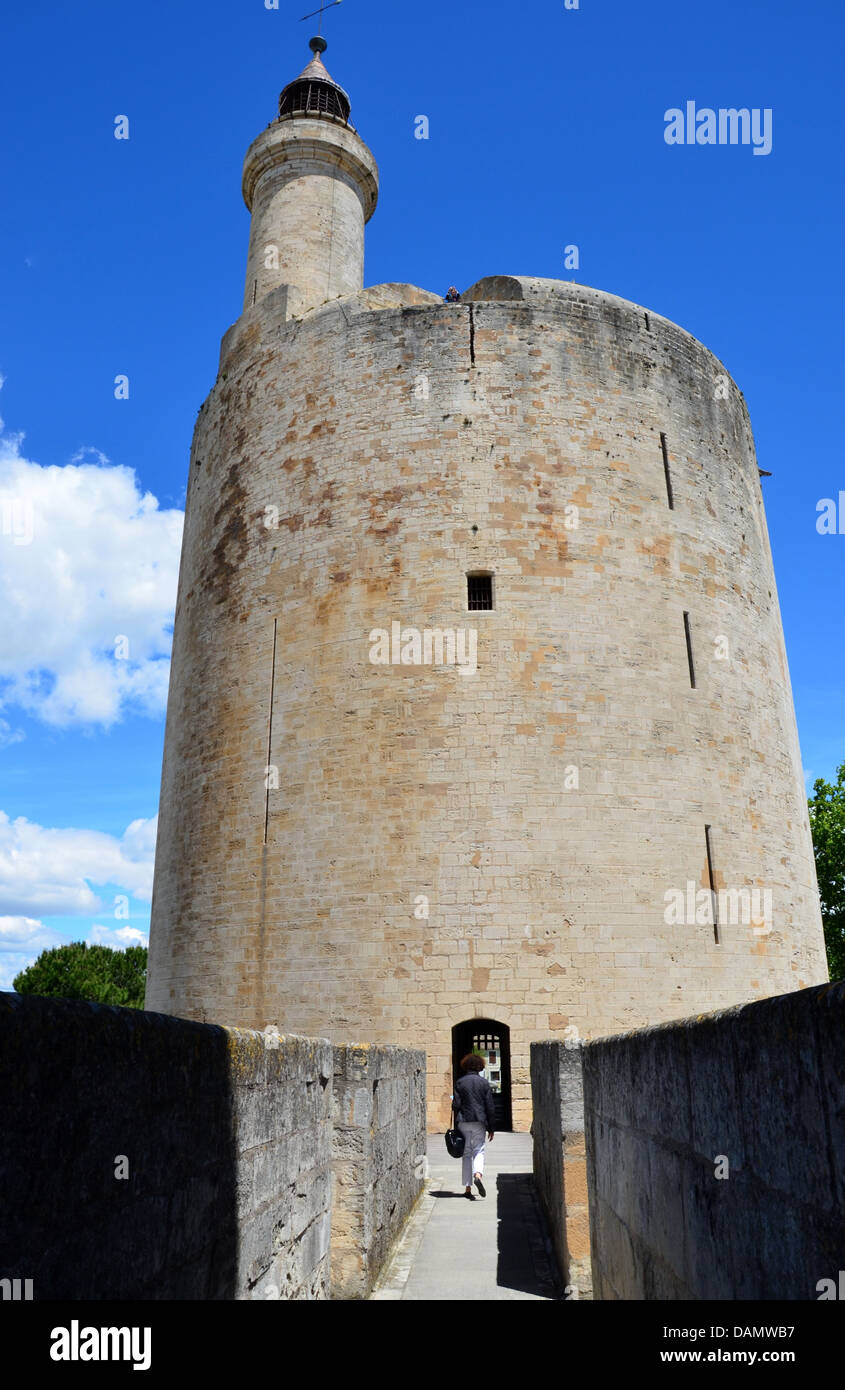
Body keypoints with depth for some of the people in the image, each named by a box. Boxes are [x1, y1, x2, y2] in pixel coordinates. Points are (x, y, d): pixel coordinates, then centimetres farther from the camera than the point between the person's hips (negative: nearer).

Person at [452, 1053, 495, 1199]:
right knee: (479, 1150, 6)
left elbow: (456, 1105, -3)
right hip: (479, 1121, -1)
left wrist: (456, 1125, 3)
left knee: (467, 1154, 9)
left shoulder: (459, 1083, 1)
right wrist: (490, 1128, 8)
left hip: (463, 1121, 1)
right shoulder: (484, 1082, 2)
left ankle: (468, 1189, 8)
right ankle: (478, 1175, -23)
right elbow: (490, 1106, 2)